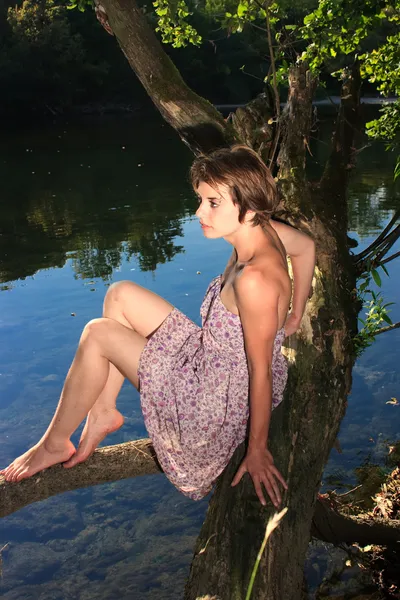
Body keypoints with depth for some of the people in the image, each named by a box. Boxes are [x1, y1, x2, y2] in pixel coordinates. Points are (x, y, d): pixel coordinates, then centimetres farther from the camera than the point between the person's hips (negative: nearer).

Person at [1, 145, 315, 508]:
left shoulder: (255, 279, -33)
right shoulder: (260, 230, -8)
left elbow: (261, 371, -25)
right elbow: (307, 246, 13)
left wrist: (257, 450, -14)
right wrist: (294, 319, 18)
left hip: (221, 401, -9)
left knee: (98, 334, -9)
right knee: (120, 295, 7)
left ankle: (55, 444, 11)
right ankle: (103, 412, 15)